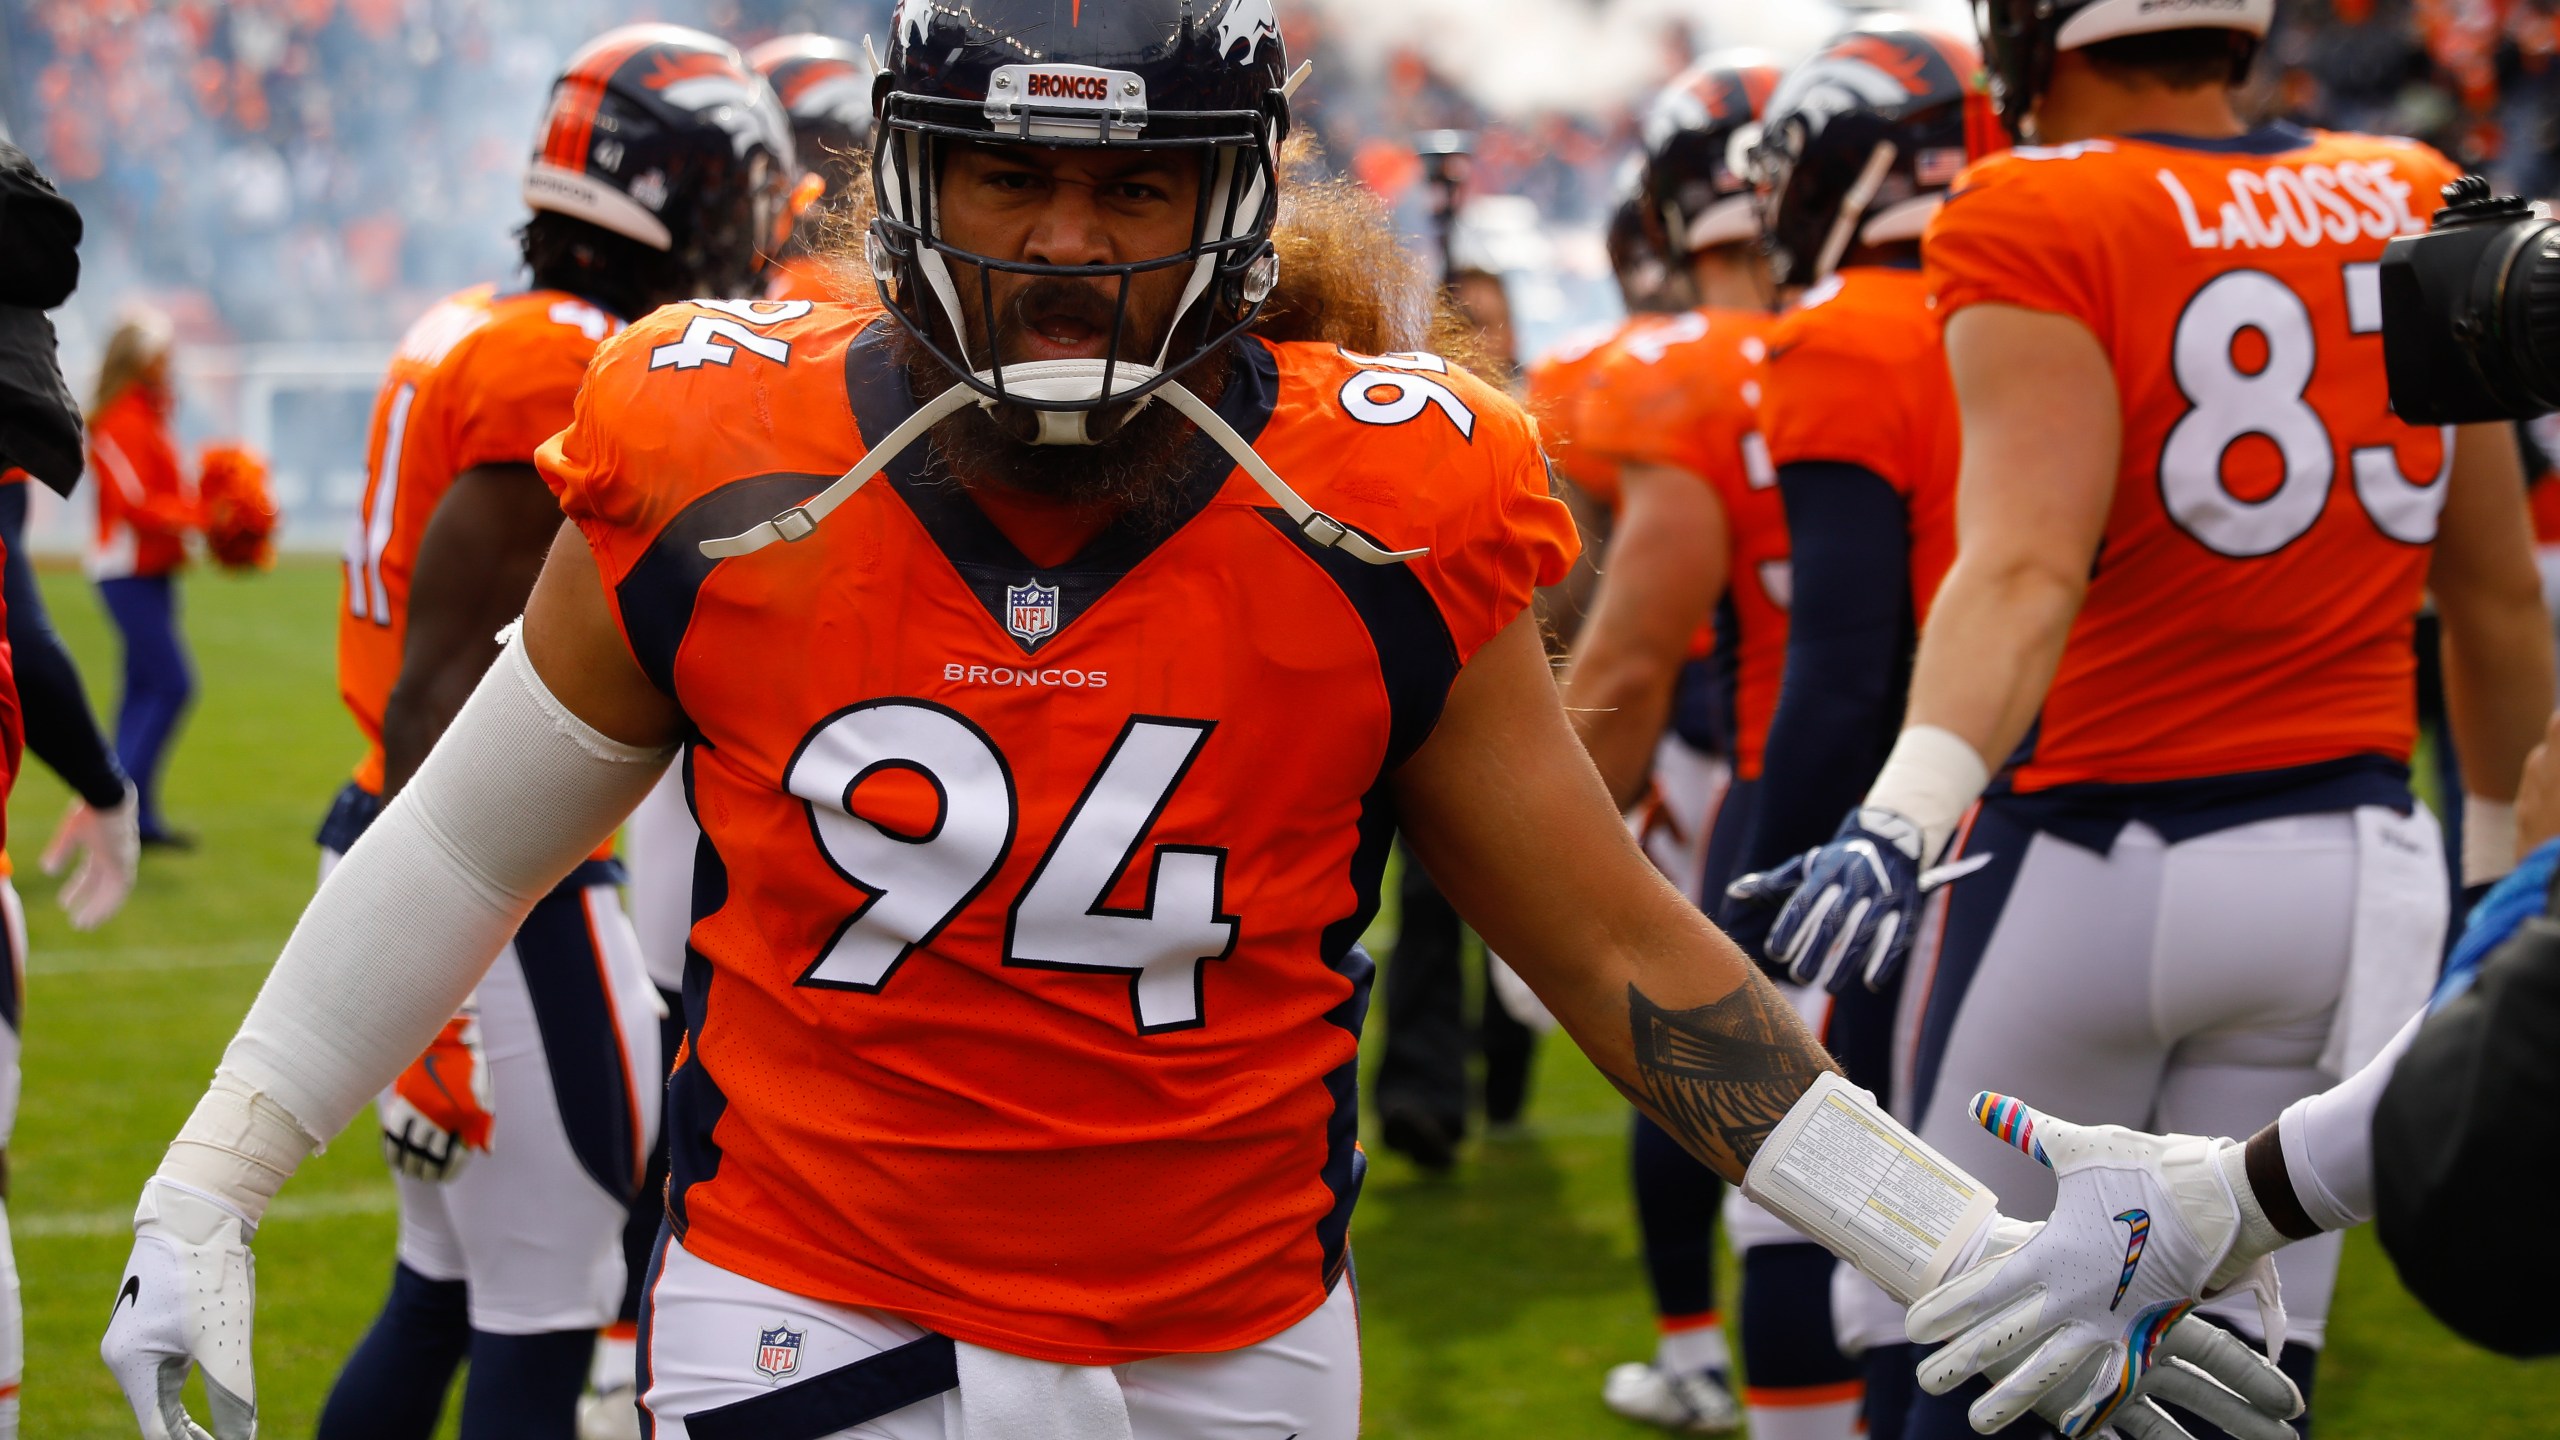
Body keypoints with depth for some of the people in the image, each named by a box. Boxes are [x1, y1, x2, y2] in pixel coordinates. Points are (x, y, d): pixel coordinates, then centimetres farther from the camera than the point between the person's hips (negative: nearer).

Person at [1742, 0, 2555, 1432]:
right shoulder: (2413, 206, 6)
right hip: (2352, 863, 5)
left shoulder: (2037, 224, -11)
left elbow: (2031, 563, -27)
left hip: (2095, 852, -4)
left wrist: (1913, 807, -39)